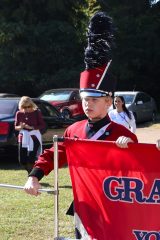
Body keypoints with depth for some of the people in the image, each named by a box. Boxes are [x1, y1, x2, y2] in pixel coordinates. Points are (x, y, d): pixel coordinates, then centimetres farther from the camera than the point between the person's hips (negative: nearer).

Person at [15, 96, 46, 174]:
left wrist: (32, 127, -19)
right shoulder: (19, 114, 3)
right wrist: (20, 127, -15)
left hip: (34, 137, -4)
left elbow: (42, 125, -5)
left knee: (31, 159, -14)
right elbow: (16, 127, 8)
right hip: (23, 138, 4)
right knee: (22, 160, 3)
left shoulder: (36, 113, -5)